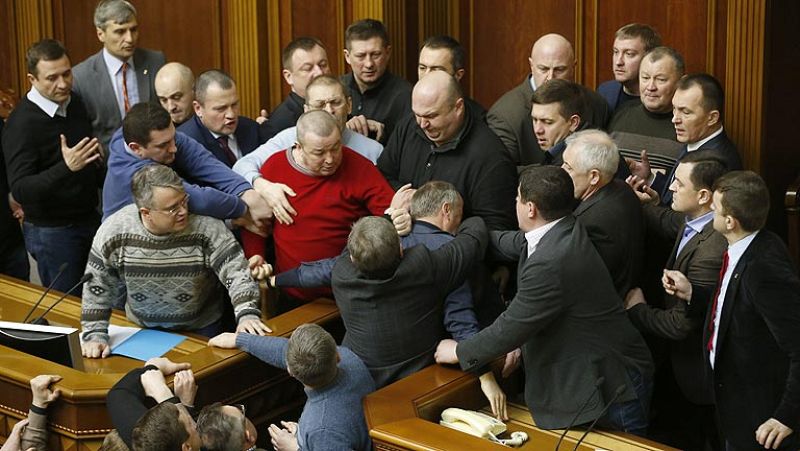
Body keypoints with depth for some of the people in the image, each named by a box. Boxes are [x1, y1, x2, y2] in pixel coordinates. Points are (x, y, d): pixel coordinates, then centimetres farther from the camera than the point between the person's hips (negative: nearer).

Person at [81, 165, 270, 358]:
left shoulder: (207, 228, -21)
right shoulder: (113, 232, -16)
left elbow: (236, 271, -22)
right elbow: (96, 289, -5)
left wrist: (247, 314, -37)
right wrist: (95, 335, -7)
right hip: (140, 328, 1)